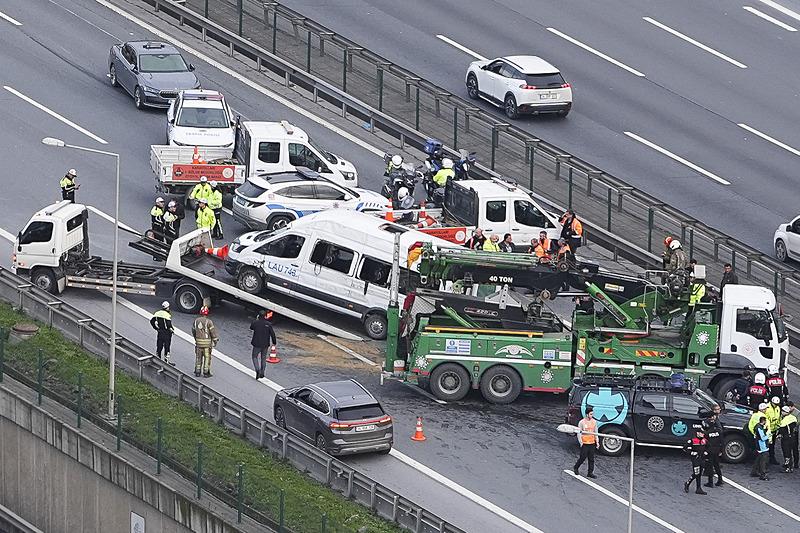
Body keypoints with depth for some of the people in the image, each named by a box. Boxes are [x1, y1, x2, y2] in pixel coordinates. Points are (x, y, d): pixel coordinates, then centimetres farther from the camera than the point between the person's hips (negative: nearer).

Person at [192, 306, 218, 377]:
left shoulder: (196, 320, 3)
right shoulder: (208, 321, -13)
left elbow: (193, 330, 15)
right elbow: (213, 331, -10)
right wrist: (215, 340, 2)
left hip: (198, 342, 4)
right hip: (207, 342, -4)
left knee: (198, 357, 14)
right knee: (207, 357, 5)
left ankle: (197, 372, 17)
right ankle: (206, 372, 7)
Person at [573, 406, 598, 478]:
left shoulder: (594, 422, 5)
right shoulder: (582, 422, -9)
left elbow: (596, 432, 14)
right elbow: (579, 433, -5)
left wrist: (597, 441, 9)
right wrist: (580, 442, -11)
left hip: (592, 443, 4)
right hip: (584, 443, -4)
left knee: (591, 459, 6)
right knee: (583, 457, 0)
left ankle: (590, 473, 12)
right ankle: (575, 468, 23)